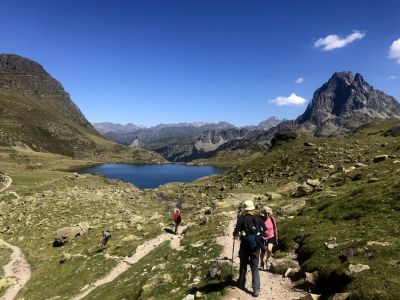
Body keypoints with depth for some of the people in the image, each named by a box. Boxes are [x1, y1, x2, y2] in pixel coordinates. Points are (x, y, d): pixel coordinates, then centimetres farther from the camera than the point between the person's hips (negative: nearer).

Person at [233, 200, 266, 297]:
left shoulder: (241, 219, -12)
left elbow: (235, 233, -17)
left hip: (244, 246, -1)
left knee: (243, 266, 20)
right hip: (255, 247, 1)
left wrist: (235, 235, 6)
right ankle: (256, 289, 4)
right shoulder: (258, 219, -5)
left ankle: (241, 284, 37)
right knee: (255, 268, 12)